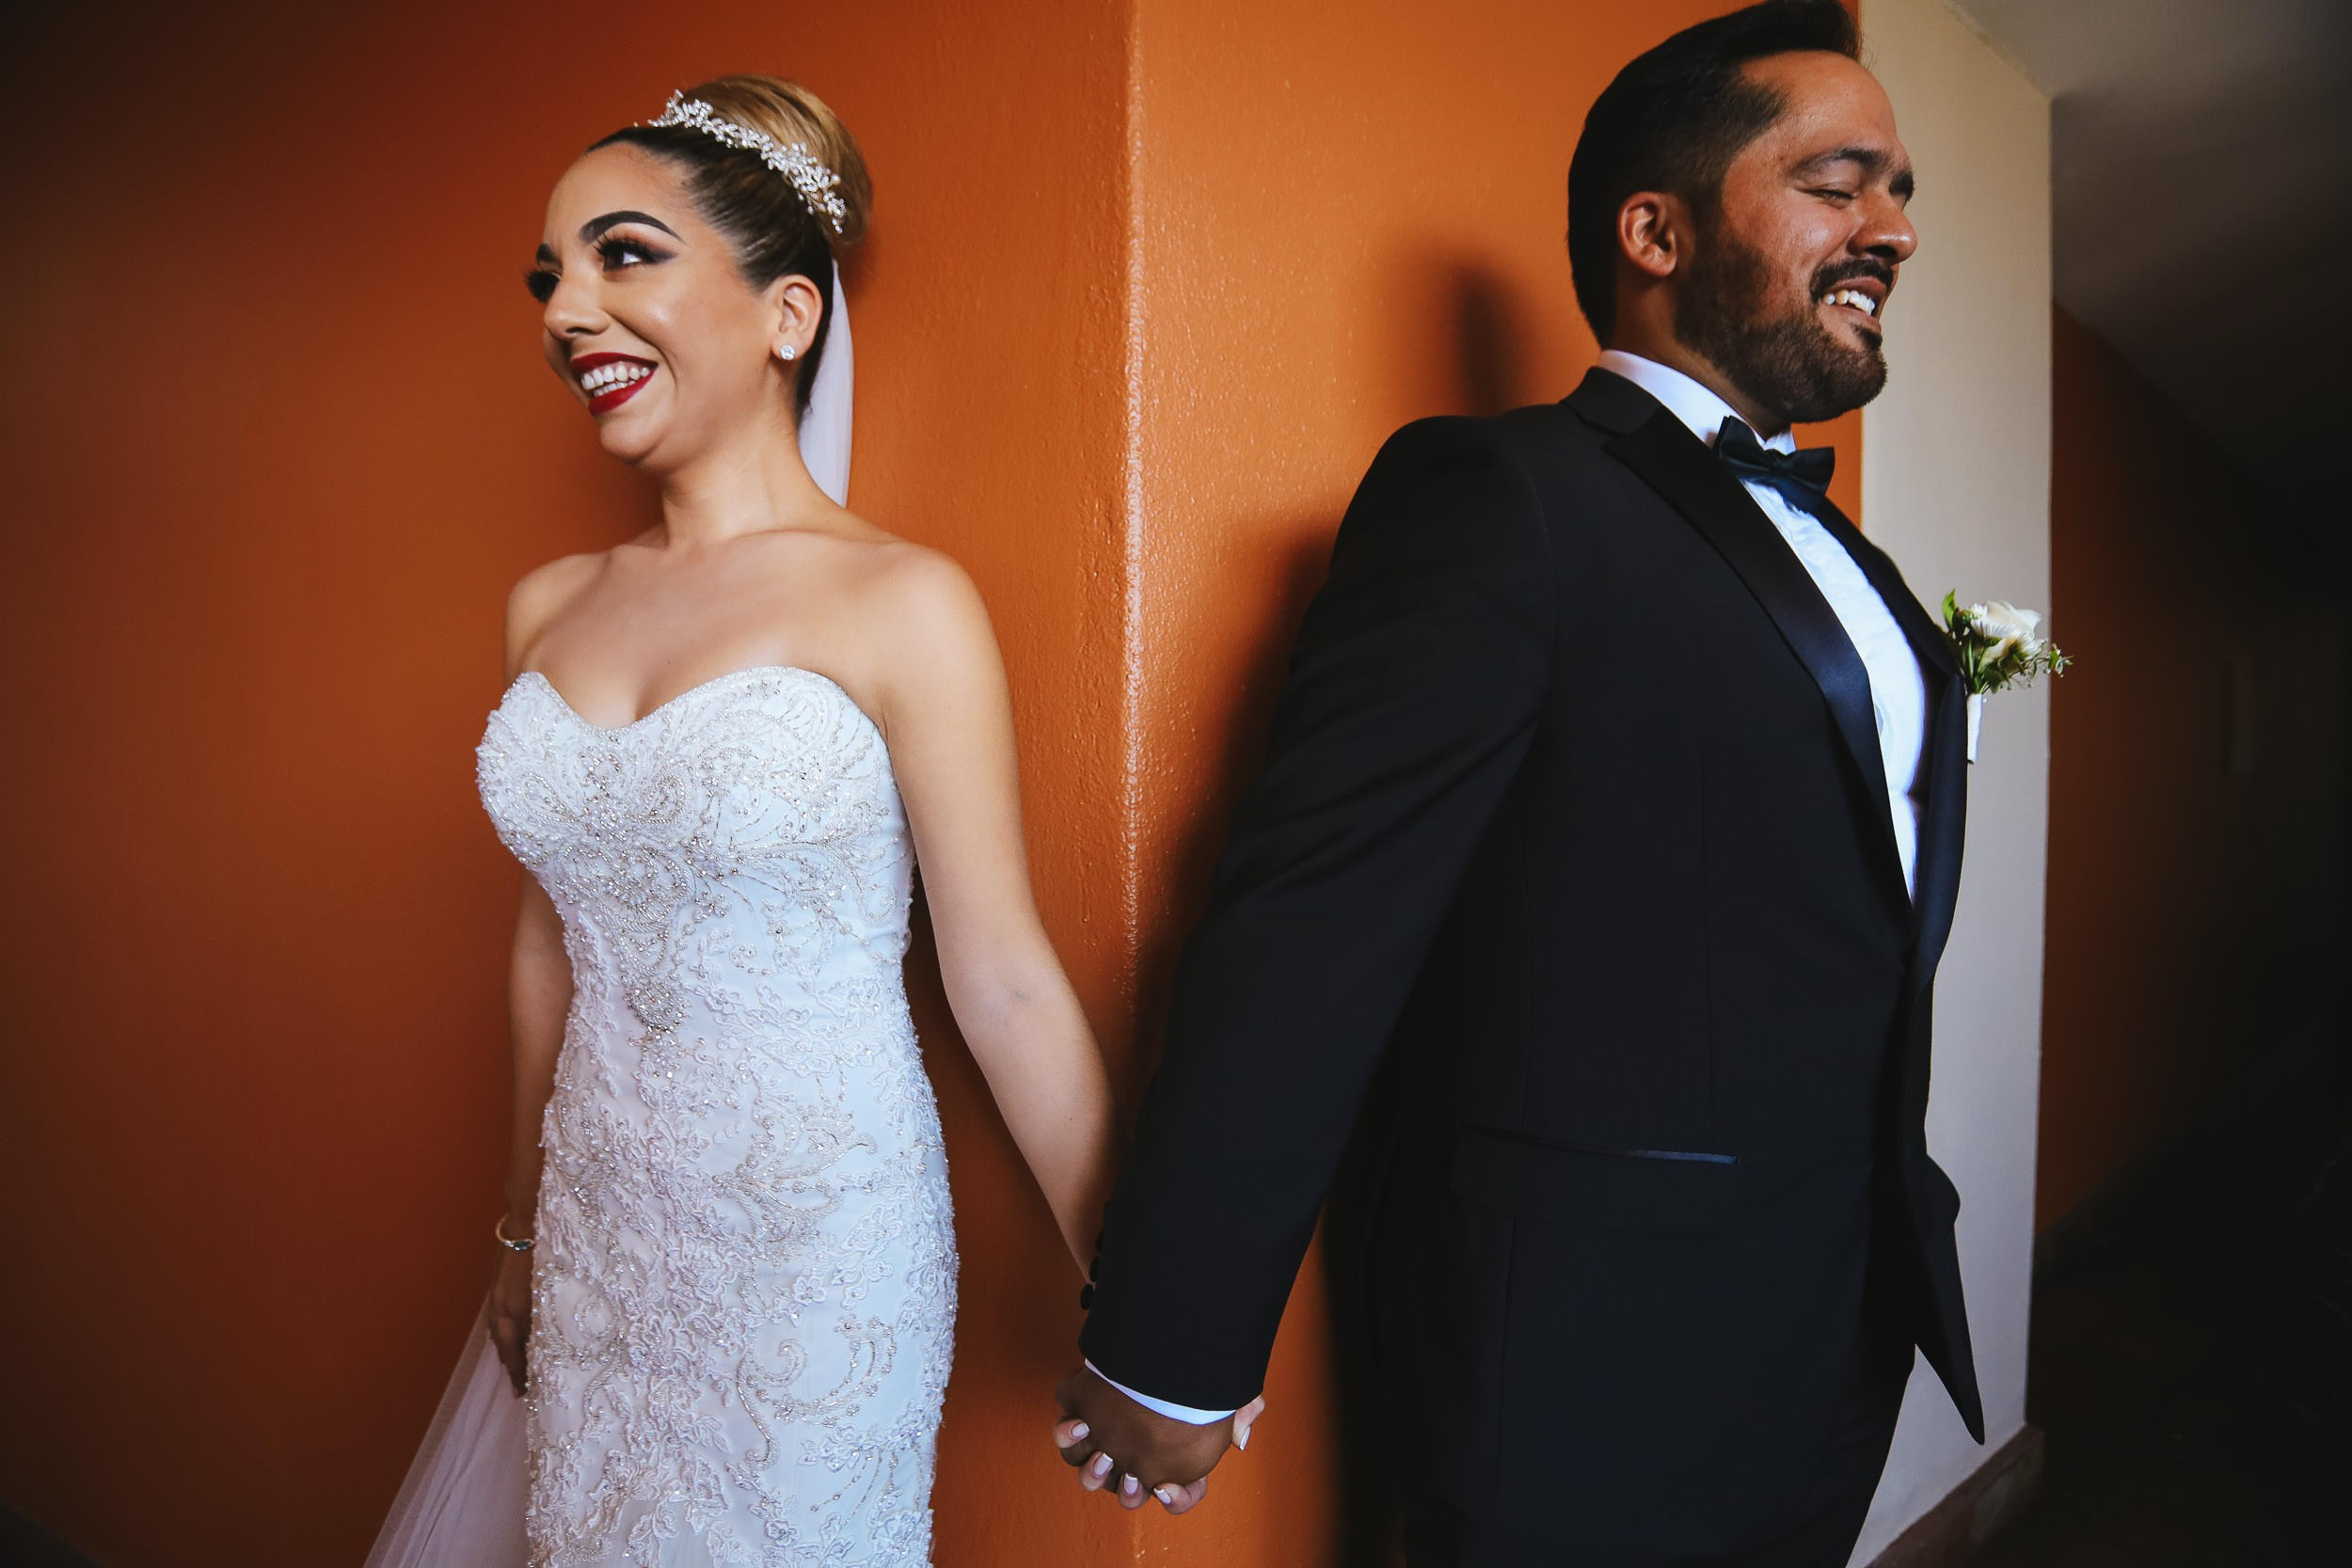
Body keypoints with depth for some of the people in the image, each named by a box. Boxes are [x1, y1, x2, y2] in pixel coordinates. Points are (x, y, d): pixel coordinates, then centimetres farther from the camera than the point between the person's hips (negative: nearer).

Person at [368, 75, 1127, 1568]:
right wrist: (526, 1221, 18)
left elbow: (1005, 983, -15)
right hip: (601, 1228, 5)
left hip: (817, 1235, -5)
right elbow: (554, 940, 10)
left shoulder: (903, 604, -16)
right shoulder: (549, 606, 1)